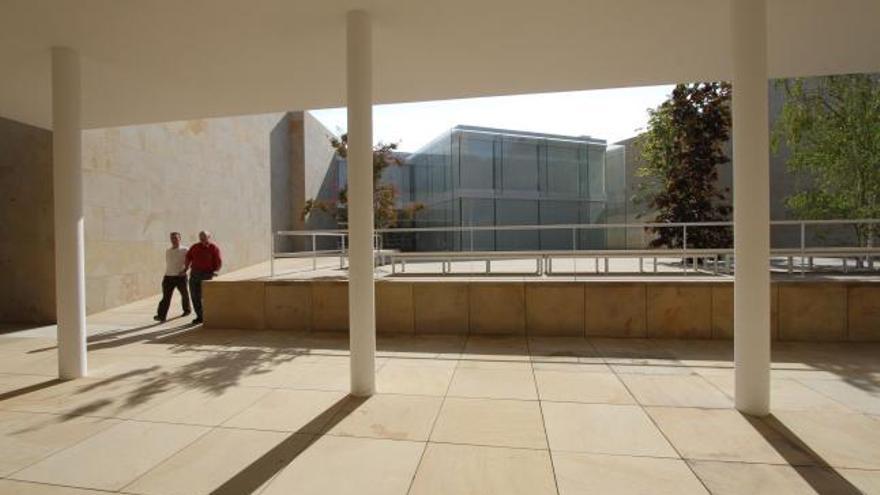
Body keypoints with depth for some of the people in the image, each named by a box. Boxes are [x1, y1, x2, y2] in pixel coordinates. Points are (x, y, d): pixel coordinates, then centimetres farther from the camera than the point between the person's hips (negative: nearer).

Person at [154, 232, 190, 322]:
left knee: (184, 294, 13)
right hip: (168, 277, 3)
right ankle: (161, 315, -11)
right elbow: (168, 264, 21)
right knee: (166, 297, -6)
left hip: (180, 277, -3)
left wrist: (184, 270, -25)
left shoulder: (184, 250, -4)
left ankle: (186, 310, 34)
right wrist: (165, 275, 21)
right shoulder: (167, 251, 11)